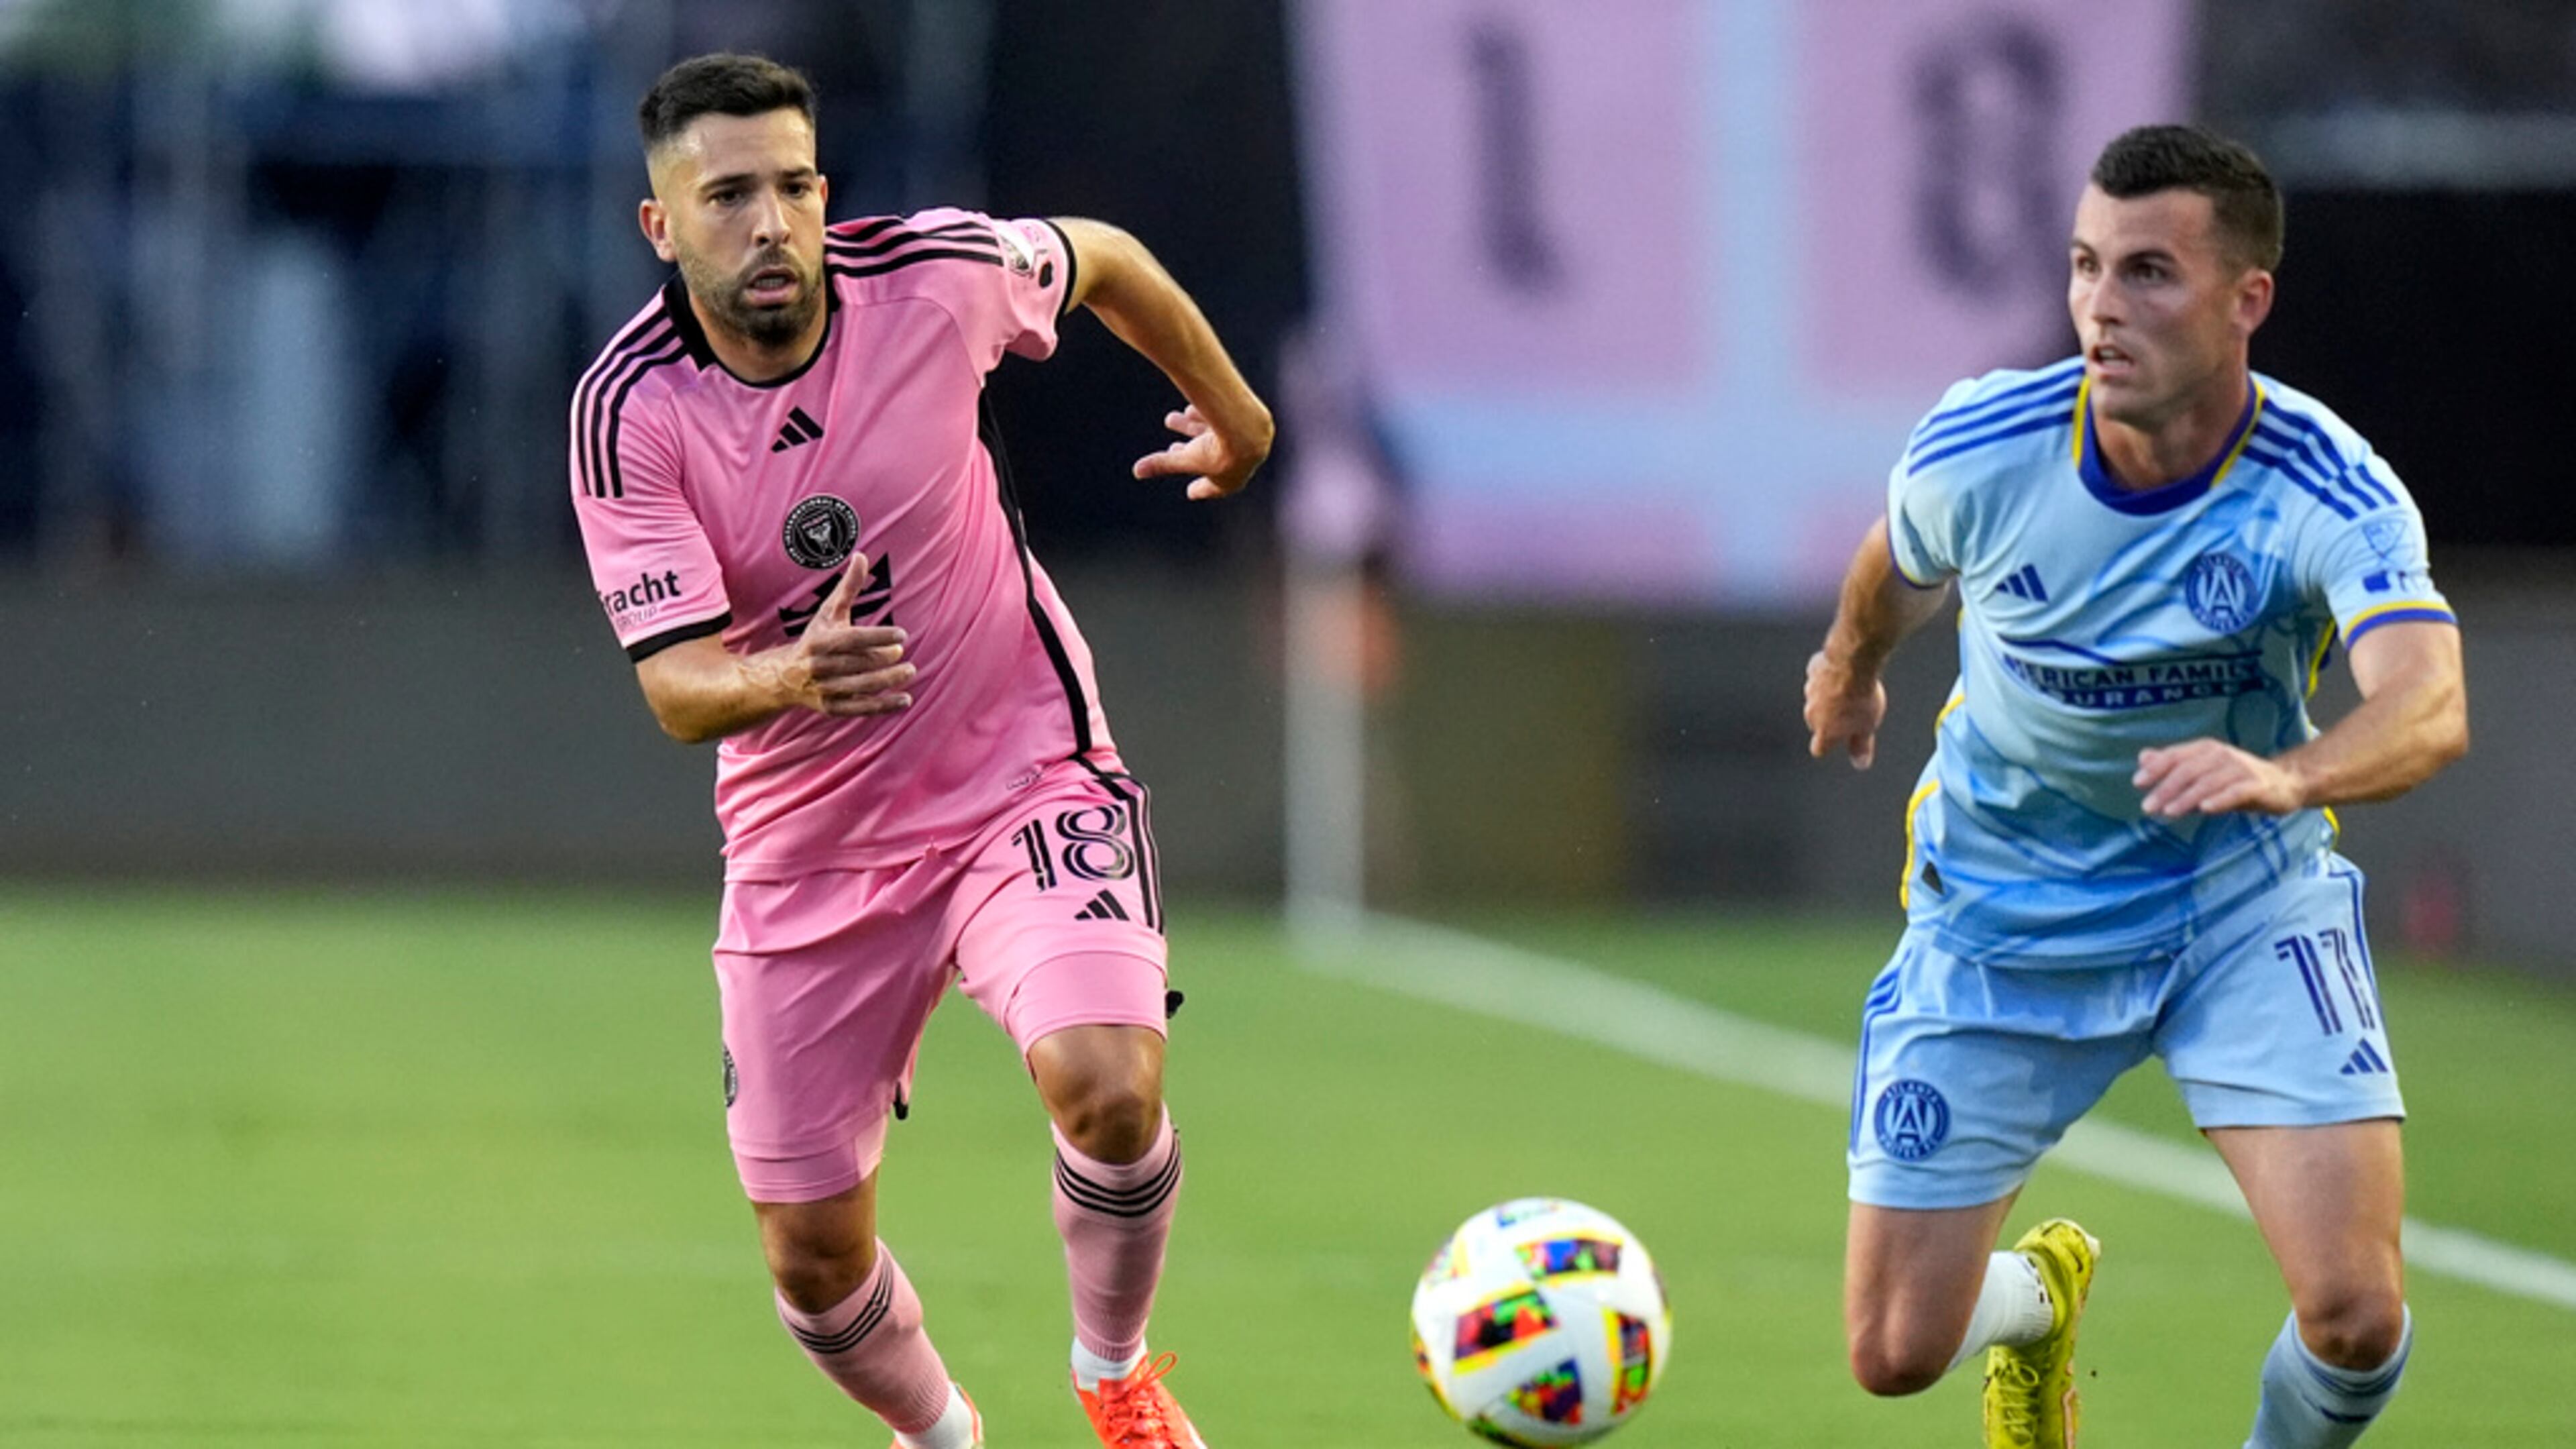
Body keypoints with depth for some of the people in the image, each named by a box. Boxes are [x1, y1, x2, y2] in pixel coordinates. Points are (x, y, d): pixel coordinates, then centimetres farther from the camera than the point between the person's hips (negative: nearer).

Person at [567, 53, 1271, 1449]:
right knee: (813, 1255, 5)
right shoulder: (626, 412, -17)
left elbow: (1104, 258, 8)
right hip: (806, 850, 1)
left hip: (1023, 777, -1)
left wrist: (1232, 409, 22)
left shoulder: (936, 275, -15)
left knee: (1108, 1085, -28)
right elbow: (677, 687, -22)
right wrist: (788, 677, -44)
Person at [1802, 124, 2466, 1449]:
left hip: (2244, 897, -2)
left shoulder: (2333, 497, -26)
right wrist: (1850, 667, 28)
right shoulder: (1980, 452, -19)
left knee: (2354, 1314, -20)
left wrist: (2284, 775, -65)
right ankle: (2041, 1294, 40)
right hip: (2000, 912, 2)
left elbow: (2428, 711, -44)